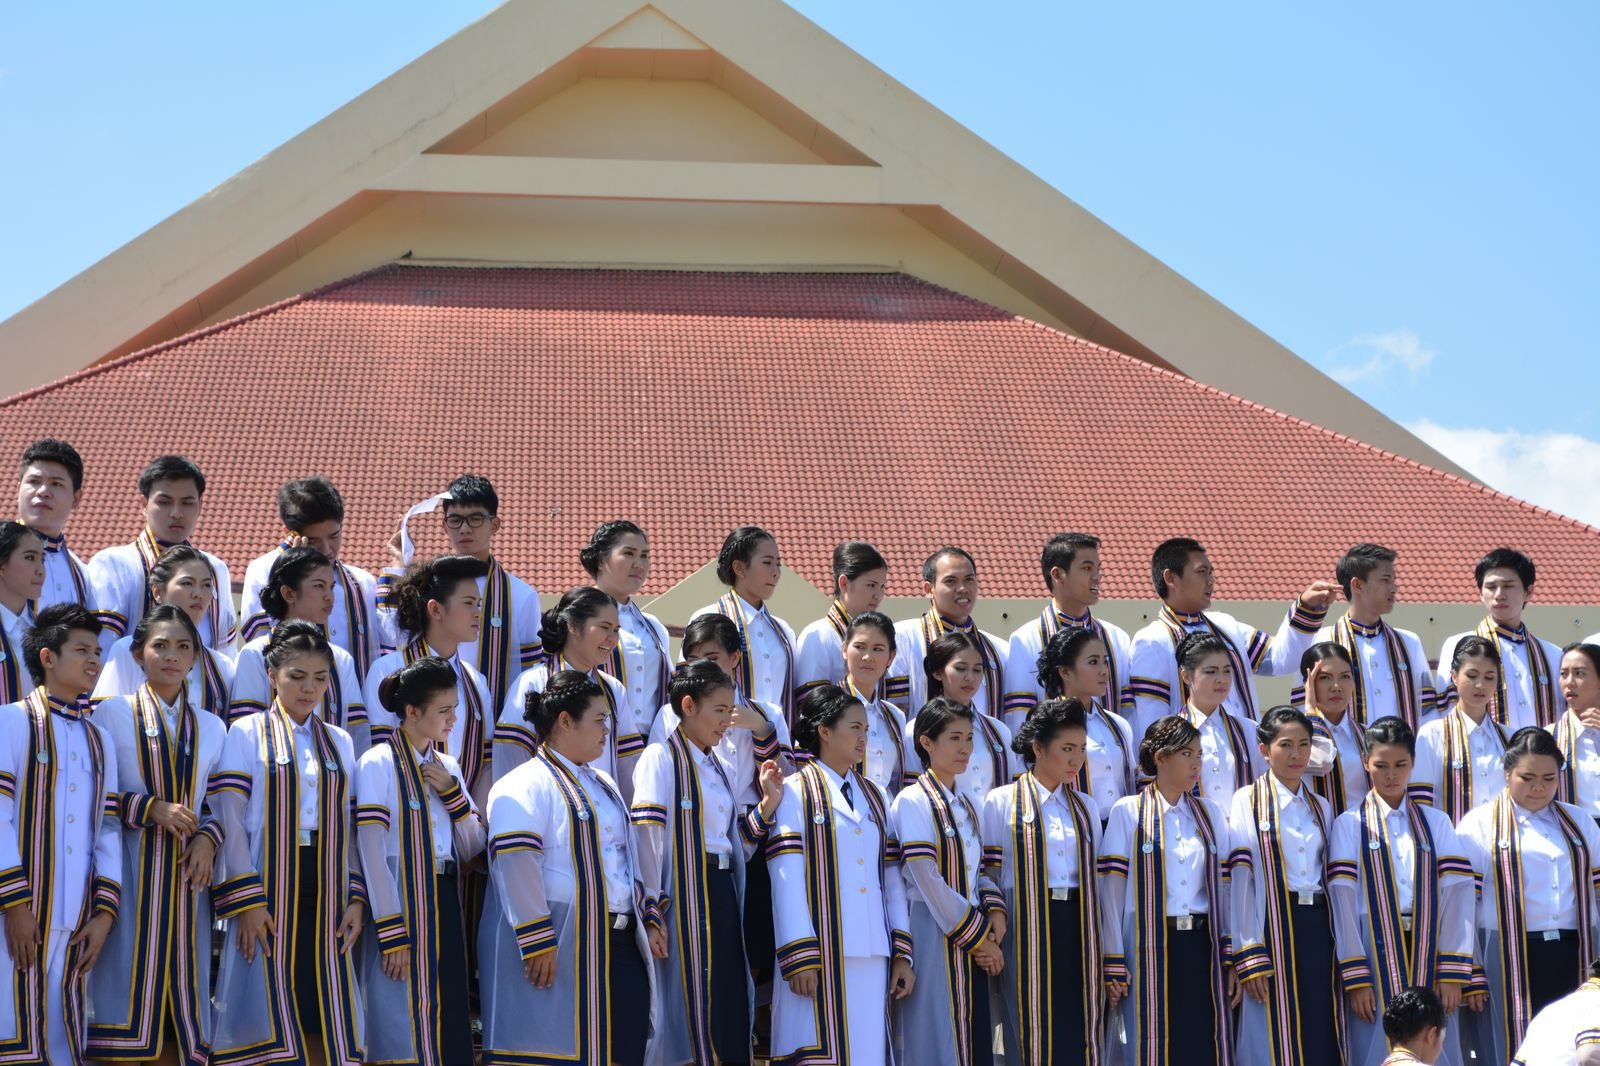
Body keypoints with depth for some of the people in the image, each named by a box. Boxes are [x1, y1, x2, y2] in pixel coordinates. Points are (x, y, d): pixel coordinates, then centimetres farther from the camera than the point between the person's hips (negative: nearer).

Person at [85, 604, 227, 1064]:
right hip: (132, 869, -3)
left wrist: (208, 838, -6)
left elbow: (219, 802, 15)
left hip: (187, 874, 4)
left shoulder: (211, 728, 14)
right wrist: (152, 809, -14)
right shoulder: (112, 714, 3)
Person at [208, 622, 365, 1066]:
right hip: (267, 886, -4)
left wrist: (357, 898, 0)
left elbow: (350, 827, 12)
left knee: (323, 1027, 1)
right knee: (267, 1024, -4)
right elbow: (231, 821, -5)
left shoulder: (340, 742, 14)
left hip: (325, 894, 4)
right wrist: (246, 901, -13)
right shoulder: (247, 734, 1)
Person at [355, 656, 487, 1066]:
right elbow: (372, 855, -12)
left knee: (449, 1029, 7)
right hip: (402, 903, -6)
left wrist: (452, 793, -2)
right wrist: (392, 934, -16)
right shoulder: (378, 765, -8)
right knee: (405, 1031, -4)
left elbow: (472, 849, 12)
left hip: (446, 906, 6)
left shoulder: (447, 766, 12)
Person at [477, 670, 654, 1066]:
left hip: (618, 945, 8)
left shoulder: (603, 784, 18)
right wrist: (537, 943, -22)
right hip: (560, 951, -8)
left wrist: (640, 921, 18)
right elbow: (516, 866, -19)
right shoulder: (525, 787, -10)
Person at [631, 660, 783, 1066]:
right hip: (683, 896, -7)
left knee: (730, 1019, 4)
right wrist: (651, 915, -19)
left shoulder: (722, 767, 16)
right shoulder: (661, 759, -6)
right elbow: (646, 839, -13)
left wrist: (768, 803, 3)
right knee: (690, 1017, -5)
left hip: (723, 896, 7)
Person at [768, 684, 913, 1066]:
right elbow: (787, 882, -6)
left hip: (872, 960, 5)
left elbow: (893, 882, 15)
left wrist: (902, 954, 7)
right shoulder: (795, 793, 1)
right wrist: (799, 959, -13)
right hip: (820, 954, -5)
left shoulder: (876, 799, 19)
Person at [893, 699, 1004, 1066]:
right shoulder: (913, 801, -8)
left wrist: (994, 924, -4)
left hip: (973, 946, 7)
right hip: (934, 936, -7)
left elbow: (979, 874, 16)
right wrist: (979, 936, -11)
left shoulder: (965, 808, 16)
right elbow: (928, 880, -14)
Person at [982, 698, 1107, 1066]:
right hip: (1027, 930, -4)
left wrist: (1102, 948, 12)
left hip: (1078, 930, 4)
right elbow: (988, 871, -1)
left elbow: (1095, 879, 16)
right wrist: (995, 914, -17)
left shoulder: (1086, 807, 15)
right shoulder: (1001, 802, 1)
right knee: (1033, 1034, -3)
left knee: (1079, 1035, 1)